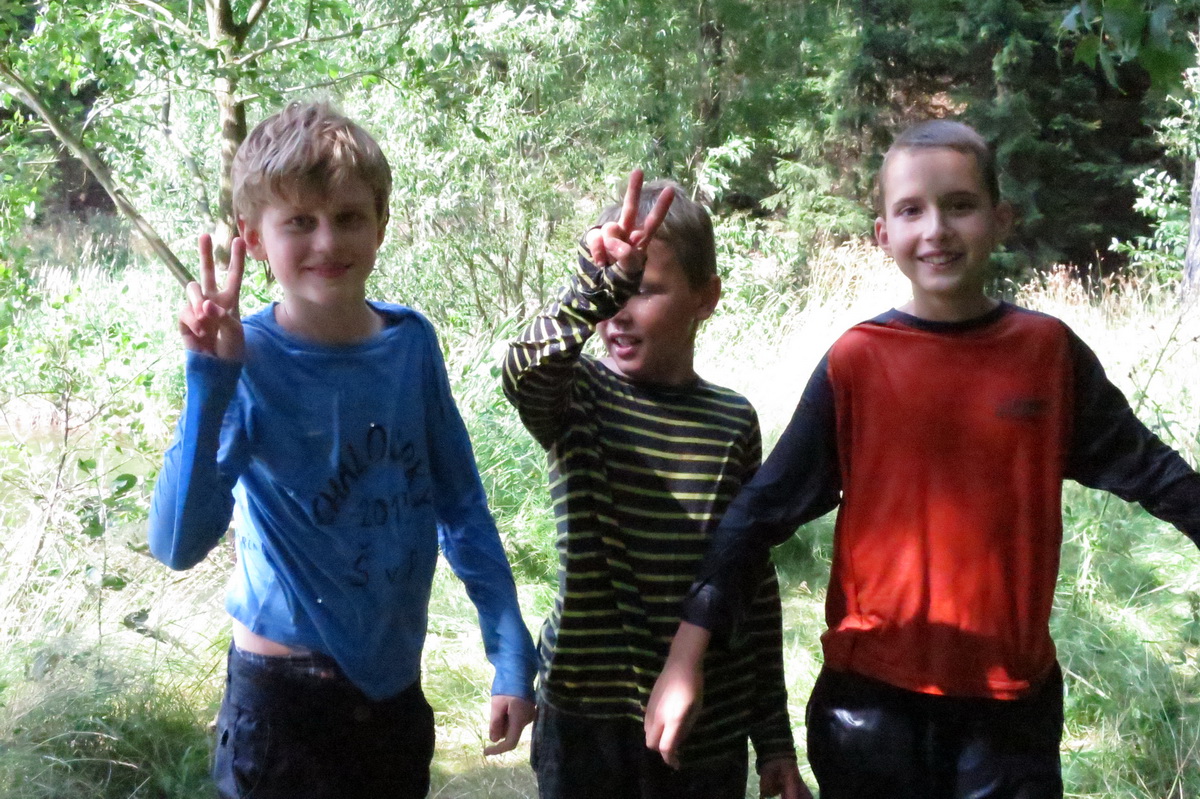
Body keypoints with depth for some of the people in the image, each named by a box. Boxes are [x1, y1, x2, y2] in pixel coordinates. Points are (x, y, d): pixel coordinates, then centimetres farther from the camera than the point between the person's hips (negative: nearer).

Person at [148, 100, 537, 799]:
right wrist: (210, 384, -33)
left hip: (397, 684, 4)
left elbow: (460, 506, 2)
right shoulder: (246, 363, -16)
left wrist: (512, 656, 2)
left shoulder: (412, 342, -6)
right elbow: (179, 544, -25)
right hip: (286, 696, -4)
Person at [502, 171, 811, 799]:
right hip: (585, 718, -1)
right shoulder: (578, 398, -4)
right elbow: (524, 372, -29)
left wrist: (775, 738, 8)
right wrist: (600, 285, -48)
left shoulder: (732, 422, 1)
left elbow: (756, 583, 5)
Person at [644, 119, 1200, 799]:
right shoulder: (856, 363, -7)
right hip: (872, 694, -1)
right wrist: (686, 657, -10)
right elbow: (765, 509, -7)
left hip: (1013, 695, 2)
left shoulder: (1049, 351, -2)